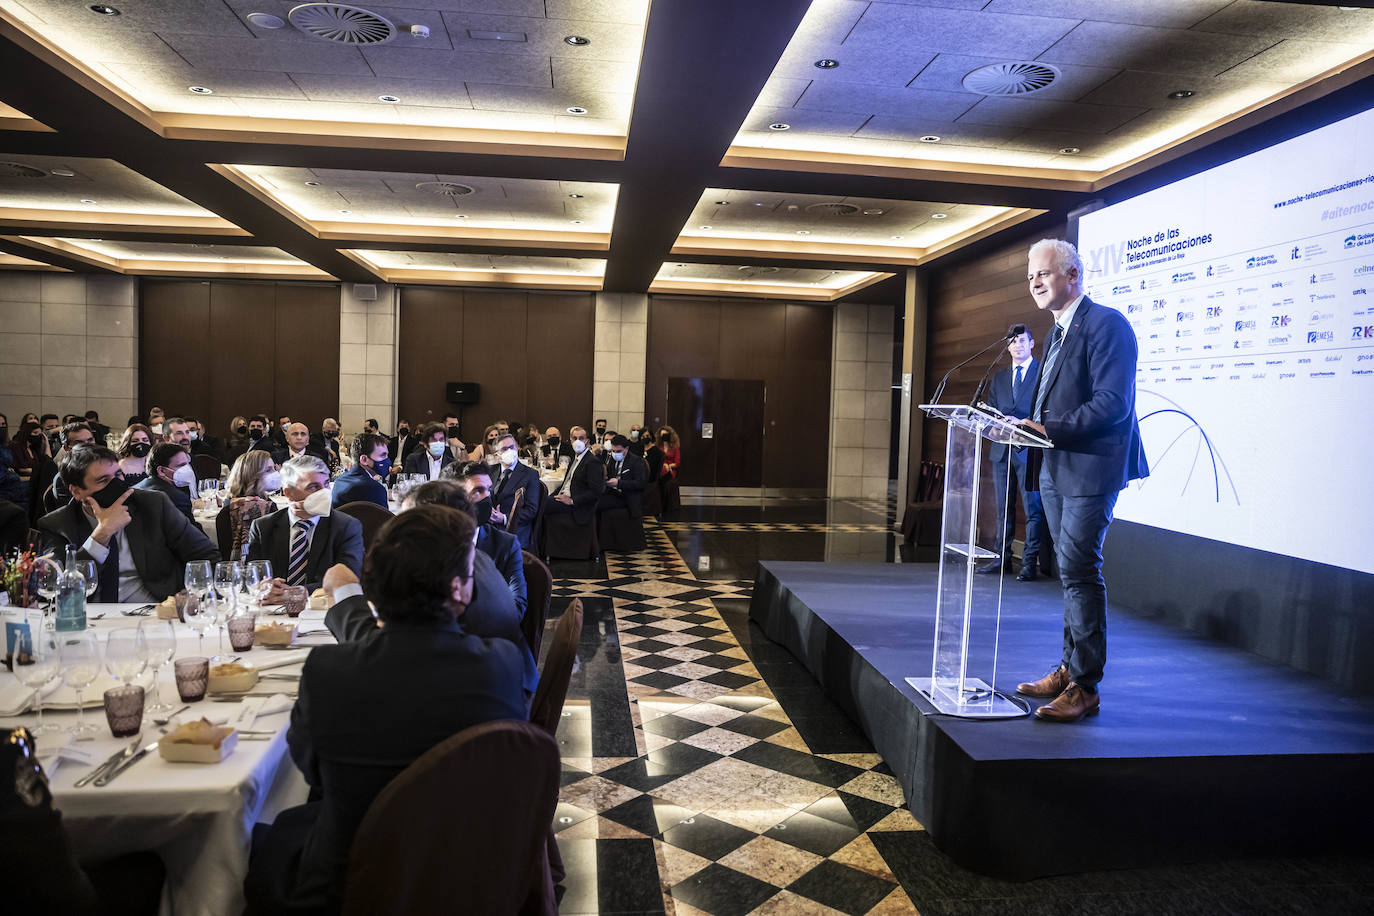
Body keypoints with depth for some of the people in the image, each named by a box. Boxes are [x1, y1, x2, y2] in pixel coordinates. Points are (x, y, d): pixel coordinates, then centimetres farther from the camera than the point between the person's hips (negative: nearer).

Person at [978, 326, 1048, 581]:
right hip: (1002, 449, 6)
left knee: (1033, 508, -5)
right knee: (1003, 508, 10)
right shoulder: (999, 378, 19)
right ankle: (1003, 558, 18)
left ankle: (1029, 562, -1)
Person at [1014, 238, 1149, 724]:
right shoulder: (1058, 332, 18)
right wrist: (1029, 426, 5)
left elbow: (1111, 404, -21)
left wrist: (1050, 429, -25)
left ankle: (1083, 687, -1)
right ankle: (1070, 670, 27)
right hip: (1056, 469, 10)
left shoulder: (1106, 324, -12)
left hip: (1091, 468, -10)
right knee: (1073, 572, 16)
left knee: (1079, 570, -10)